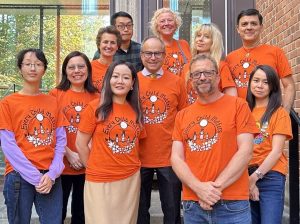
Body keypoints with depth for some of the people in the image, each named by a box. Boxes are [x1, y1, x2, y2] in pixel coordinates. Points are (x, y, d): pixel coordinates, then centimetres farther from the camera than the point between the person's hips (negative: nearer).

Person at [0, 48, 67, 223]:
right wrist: (35, 176, -12)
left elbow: (61, 140, 4)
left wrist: (52, 174, -9)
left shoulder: (52, 102, 9)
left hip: (50, 178, 3)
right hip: (20, 176, -2)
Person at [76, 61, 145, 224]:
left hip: (131, 179, 4)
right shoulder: (95, 107, -9)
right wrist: (95, 168, 1)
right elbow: (81, 144, -5)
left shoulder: (136, 110, 4)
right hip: (100, 181, -4)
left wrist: (130, 165, 6)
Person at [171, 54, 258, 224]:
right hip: (192, 204, 3)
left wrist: (216, 187, -14)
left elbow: (246, 151, -8)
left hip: (232, 204, -3)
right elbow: (176, 158, 4)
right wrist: (198, 187, -12)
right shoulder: (182, 115, 10)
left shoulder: (238, 105, 0)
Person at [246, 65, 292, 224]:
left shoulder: (279, 113, -1)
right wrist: (247, 180, -6)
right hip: (244, 177, 4)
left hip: (270, 178, -4)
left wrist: (254, 178, -13)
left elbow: (276, 152, -8)